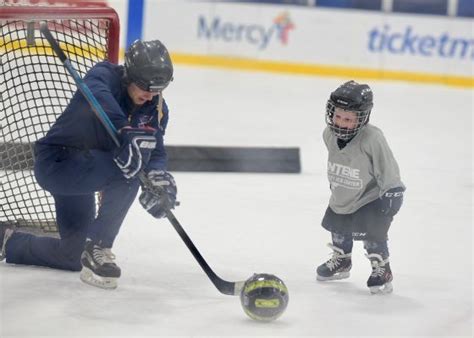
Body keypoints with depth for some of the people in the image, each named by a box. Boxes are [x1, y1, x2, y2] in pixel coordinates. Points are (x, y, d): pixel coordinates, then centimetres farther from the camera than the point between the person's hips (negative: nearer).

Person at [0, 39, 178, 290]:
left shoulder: (157, 109, -1)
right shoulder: (104, 76, -21)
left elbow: (155, 152, -8)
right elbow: (97, 96, -45)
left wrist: (159, 178, -32)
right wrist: (126, 133, -62)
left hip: (82, 174, 9)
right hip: (55, 160, -9)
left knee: (73, 256, 16)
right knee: (127, 168, -32)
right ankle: (98, 249, -23)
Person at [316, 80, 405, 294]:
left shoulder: (372, 139, -30)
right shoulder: (330, 134, -10)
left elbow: (387, 170, -21)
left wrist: (391, 194, -21)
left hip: (371, 196, -7)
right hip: (342, 196, 7)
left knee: (371, 232, -17)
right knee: (337, 226, 20)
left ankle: (382, 269, 3)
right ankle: (341, 260, 46)